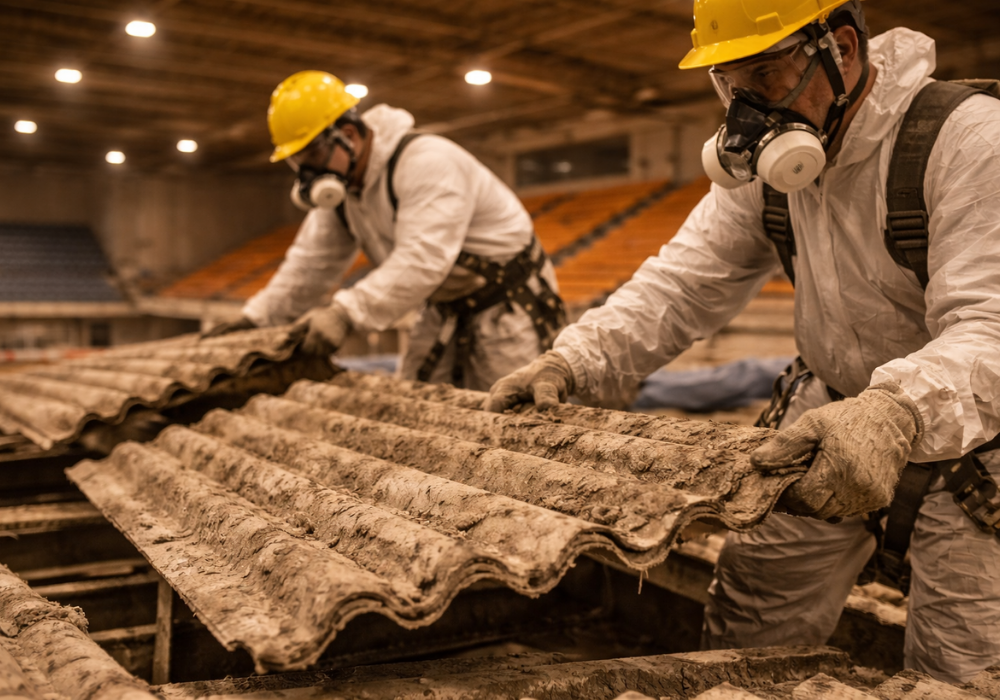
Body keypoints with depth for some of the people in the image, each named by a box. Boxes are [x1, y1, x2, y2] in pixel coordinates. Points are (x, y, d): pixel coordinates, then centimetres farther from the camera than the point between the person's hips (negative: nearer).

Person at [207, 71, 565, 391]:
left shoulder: (427, 161, -27)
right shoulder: (342, 185, 3)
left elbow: (422, 260, -37)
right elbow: (311, 262, 8)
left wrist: (346, 313, -42)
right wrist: (258, 316, -2)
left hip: (508, 301, -8)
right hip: (445, 310, 8)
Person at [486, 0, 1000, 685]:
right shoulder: (764, 160, -4)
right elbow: (685, 281, -7)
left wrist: (897, 414, -55)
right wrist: (573, 361, -21)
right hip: (835, 413, 5)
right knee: (749, 616, 7)